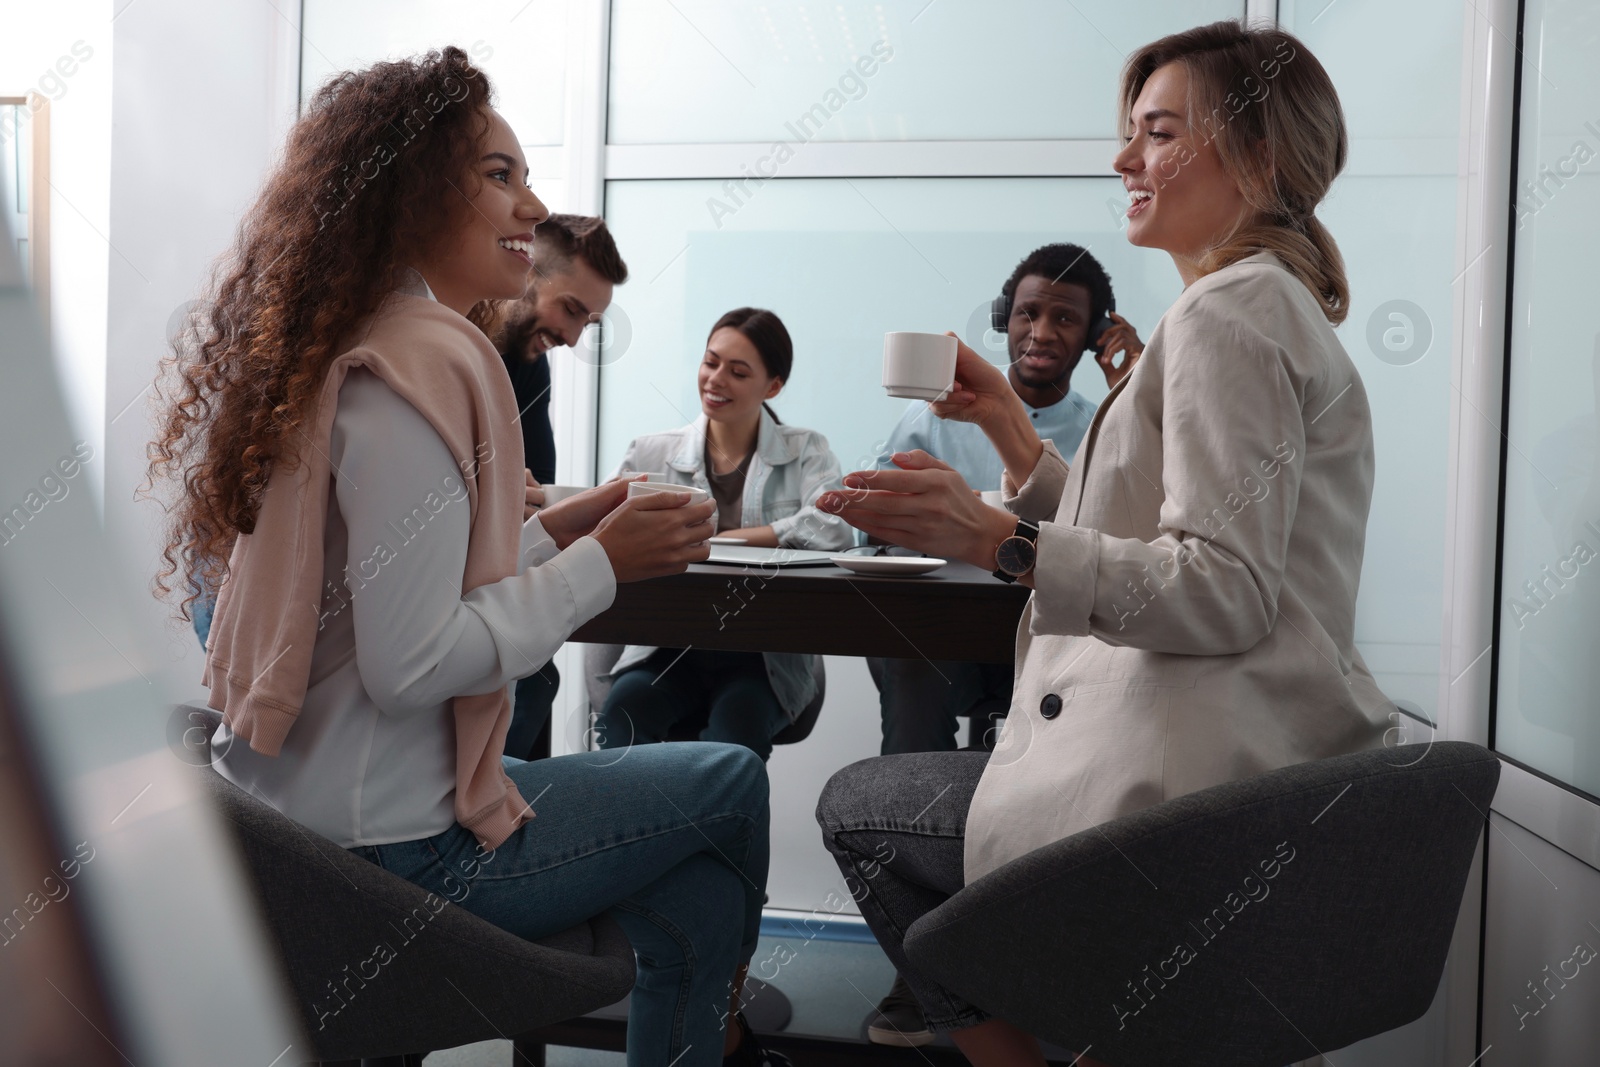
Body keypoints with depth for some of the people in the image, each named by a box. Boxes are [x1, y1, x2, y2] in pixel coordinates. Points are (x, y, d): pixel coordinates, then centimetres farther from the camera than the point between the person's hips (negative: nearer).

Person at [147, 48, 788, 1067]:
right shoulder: (420, 370, -21)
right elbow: (409, 664, -25)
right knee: (732, 781, 8)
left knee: (699, 896, 14)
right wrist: (601, 562, -15)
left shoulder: (340, 349, 10)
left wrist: (548, 532, 7)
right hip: (395, 850, -9)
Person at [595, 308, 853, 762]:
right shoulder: (653, 452, 8)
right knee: (622, 712, -29)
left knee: (737, 721, -31)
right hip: (666, 650, 1)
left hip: (766, 658, -1)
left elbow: (830, 529, -15)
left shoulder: (805, 451, 5)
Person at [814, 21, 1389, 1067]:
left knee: (857, 806, 5)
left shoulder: (1227, 314, -13)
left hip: (1190, 797, -11)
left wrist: (998, 540, -31)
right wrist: (1017, 433, 13)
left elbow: (1223, 593, -22)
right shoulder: (1282, 311, 20)